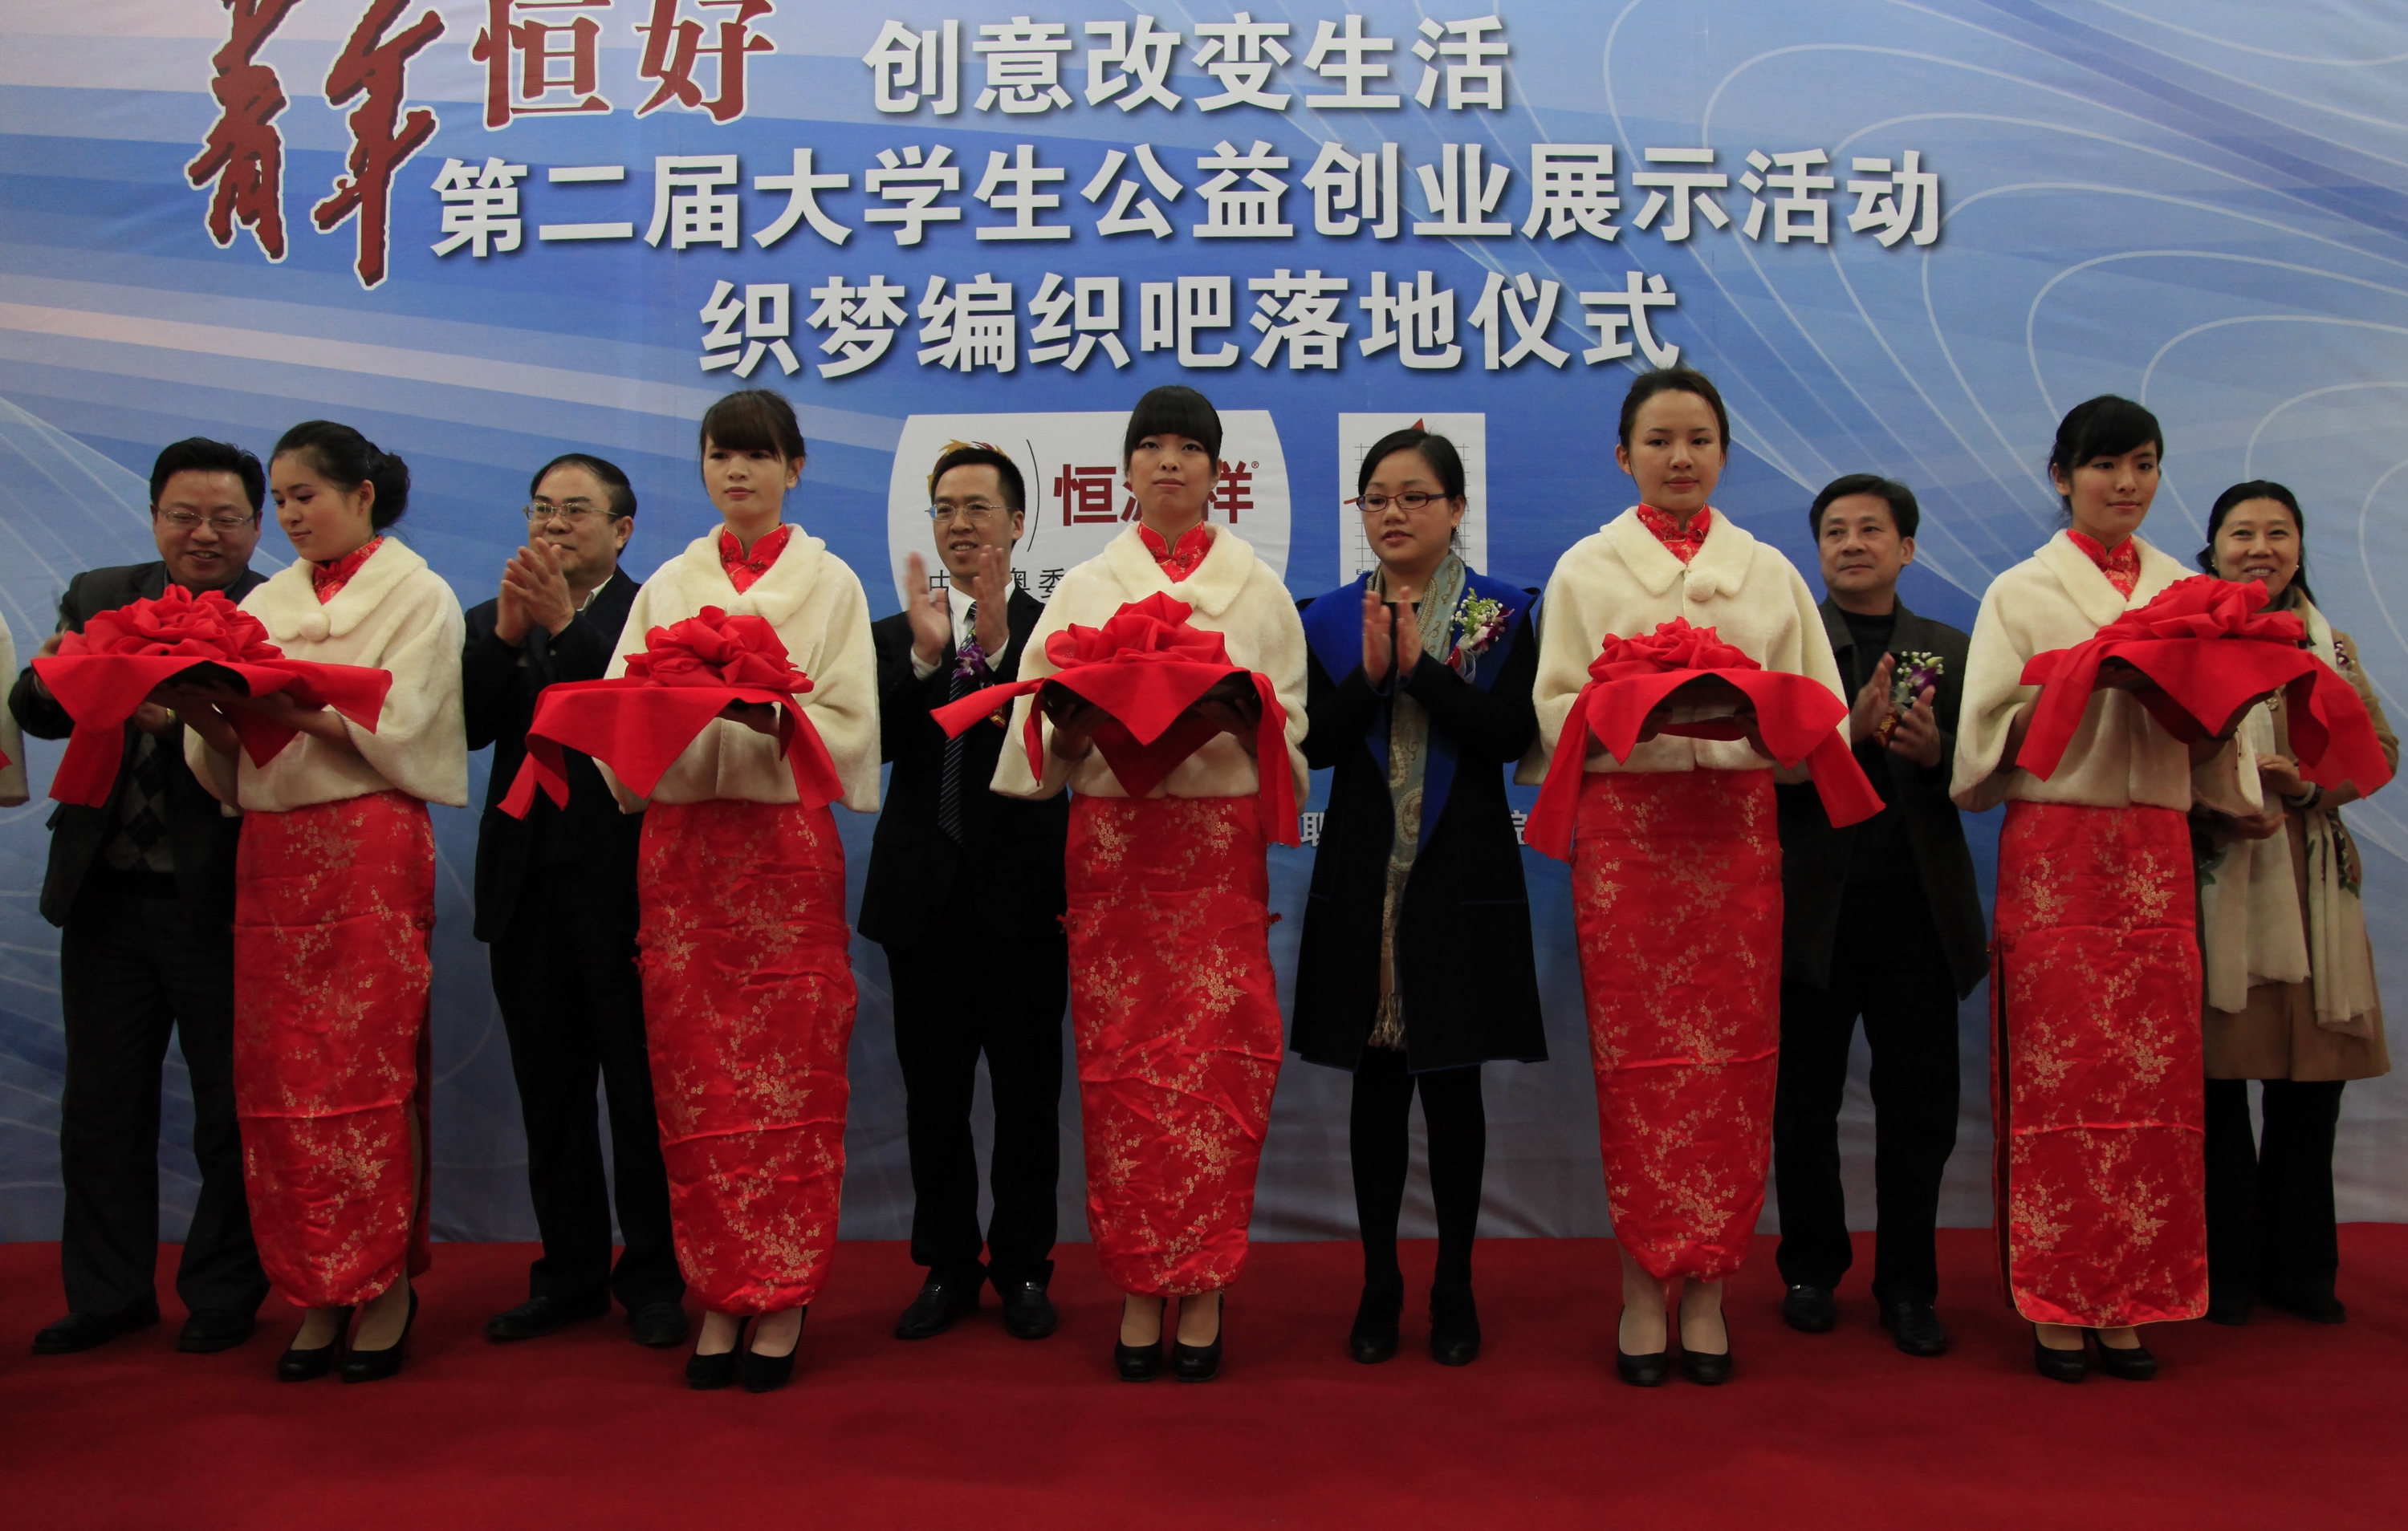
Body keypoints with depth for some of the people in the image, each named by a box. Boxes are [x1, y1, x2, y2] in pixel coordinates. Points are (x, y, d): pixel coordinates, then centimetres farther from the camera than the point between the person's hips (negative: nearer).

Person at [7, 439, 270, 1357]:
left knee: (229, 1108, 6)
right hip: (108, 894, 5)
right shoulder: (98, 597, 8)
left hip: (219, 901, -4)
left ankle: (223, 1296, 23)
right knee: (100, 1104, 14)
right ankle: (109, 1294, 30)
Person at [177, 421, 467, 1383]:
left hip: (369, 850, -5)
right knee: (279, 1075, 3)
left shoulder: (417, 596, 3)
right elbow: (225, 758, 11)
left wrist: (278, 704, -18)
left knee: (372, 1068, -5)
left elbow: (395, 730, -9)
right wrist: (204, 710, -10)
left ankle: (387, 1284, 4)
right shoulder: (264, 604, 16)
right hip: (272, 852, 5)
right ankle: (318, 1291, 12)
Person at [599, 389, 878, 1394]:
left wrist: (769, 715, -18)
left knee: (789, 1077, -3)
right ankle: (722, 1296, 12)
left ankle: (783, 1298, 8)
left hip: (785, 843, -2)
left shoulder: (830, 584, 7)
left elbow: (850, 727, -1)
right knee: (696, 1077, 2)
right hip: (682, 843, 3)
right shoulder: (668, 586, 15)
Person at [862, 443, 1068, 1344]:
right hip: (926, 897, 2)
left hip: (1023, 896, -2)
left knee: (1028, 1095, 6)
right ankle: (947, 1268, 23)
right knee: (933, 1099, 9)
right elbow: (876, 743, -6)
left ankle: (1023, 1268, 20)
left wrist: (998, 646, -23)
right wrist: (925, 656, -20)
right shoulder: (896, 636, 9)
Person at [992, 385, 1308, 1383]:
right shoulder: (1084, 588, 13)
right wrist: (1075, 725, -12)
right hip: (1113, 842, 1)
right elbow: (1047, 744, 9)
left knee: (1217, 1064, -5)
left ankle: (1202, 1287, 7)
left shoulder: (1259, 588, 13)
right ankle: (1139, 1287, 9)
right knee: (1120, 1064, -2)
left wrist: (1244, 720, -12)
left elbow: (1293, 734, 8)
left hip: (1221, 843, 0)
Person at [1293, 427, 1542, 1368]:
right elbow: (1312, 742, -2)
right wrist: (1369, 674, -16)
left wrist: (1419, 665, -18)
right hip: (1363, 878, 2)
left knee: (1452, 1085, 5)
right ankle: (1379, 1284, 20)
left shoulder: (1501, 614, 2)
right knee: (1375, 1087, 7)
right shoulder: (1332, 618, 7)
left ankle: (1455, 1289, 19)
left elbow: (1512, 734, -11)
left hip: (1460, 881, -1)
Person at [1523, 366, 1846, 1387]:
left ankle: (1706, 1291, 9)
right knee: (1637, 1058, -2)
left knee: (1734, 1058, -1)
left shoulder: (1768, 571, 14)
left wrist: (1756, 715, -11)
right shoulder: (1585, 568, 10)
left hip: (1735, 825, 2)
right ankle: (1643, 1291, 8)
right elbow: (1555, 713, 2)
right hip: (1626, 824, -1)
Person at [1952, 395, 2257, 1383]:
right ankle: (2056, 1301, 4)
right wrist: (2091, 677, -13)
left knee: (2153, 1069, 0)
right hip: (2054, 849, -3)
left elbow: (2211, 744, 14)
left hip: (2156, 849, 3)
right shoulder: (2022, 593, 6)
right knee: (2058, 1070, -5)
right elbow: (1993, 735, -2)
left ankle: (2129, 1301, 9)